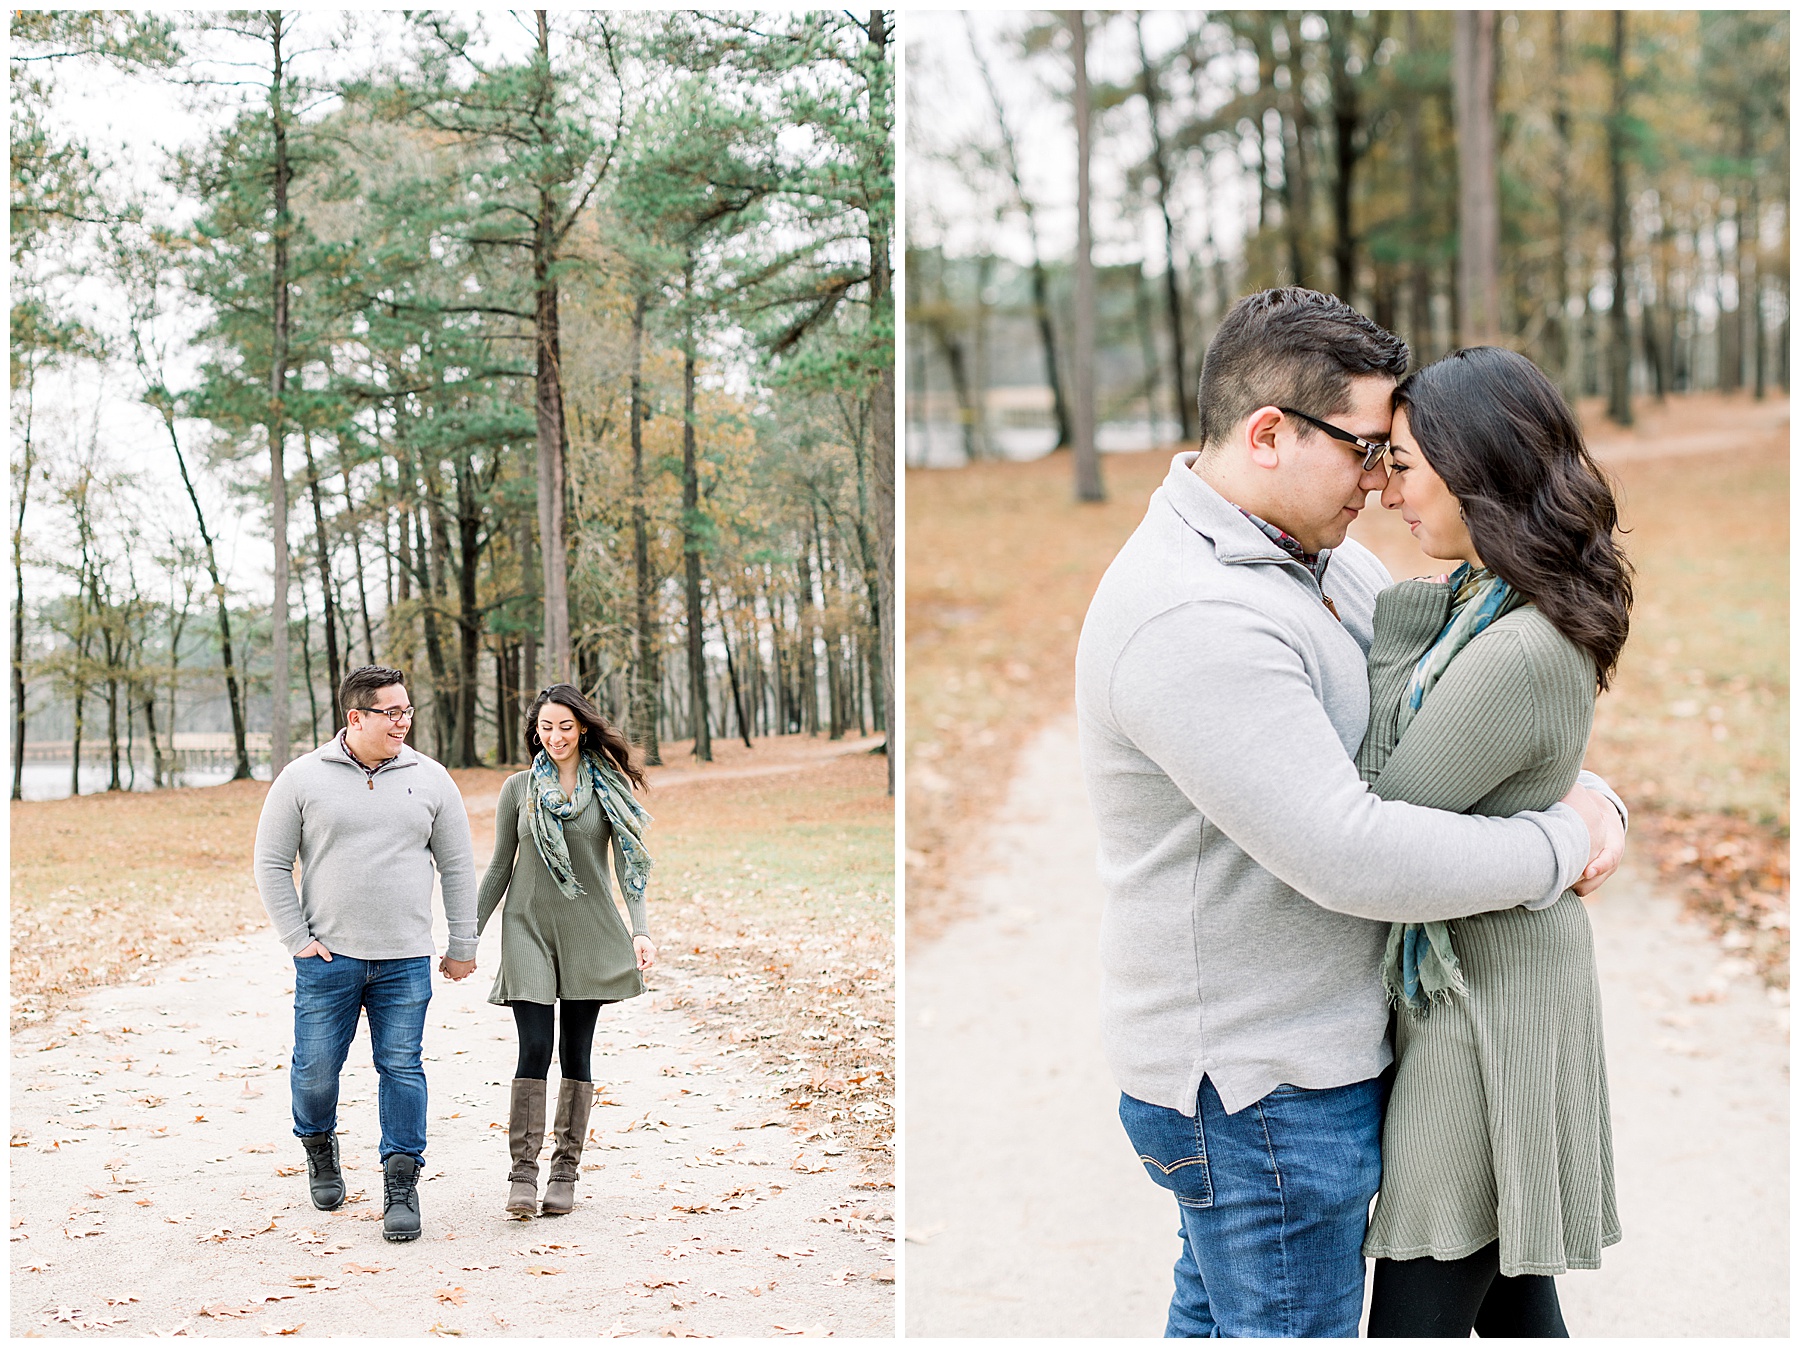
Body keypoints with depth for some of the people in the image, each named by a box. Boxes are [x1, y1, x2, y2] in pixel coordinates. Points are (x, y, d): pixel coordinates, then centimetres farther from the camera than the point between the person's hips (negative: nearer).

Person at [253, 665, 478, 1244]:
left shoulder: (429, 779, 4)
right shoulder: (304, 778, -1)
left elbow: (457, 867, 10)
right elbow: (271, 864, 3)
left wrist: (462, 946, 9)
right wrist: (297, 938, -4)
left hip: (405, 961, 1)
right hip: (327, 959, -1)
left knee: (402, 1069, 1)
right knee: (316, 1069, 4)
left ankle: (401, 1186, 10)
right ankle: (318, 1144, 34)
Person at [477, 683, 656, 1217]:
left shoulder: (609, 787, 3)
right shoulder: (519, 788, 4)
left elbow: (628, 865, 1)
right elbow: (499, 868, 10)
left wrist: (640, 930, -11)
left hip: (589, 932, 0)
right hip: (529, 928, 0)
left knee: (575, 1051, 3)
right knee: (535, 1049, -10)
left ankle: (565, 1171, 13)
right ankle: (523, 1172, -4)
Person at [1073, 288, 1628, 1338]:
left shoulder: (1323, 560, 6)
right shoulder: (1193, 621, -28)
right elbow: (1353, 857, -31)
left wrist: (1588, 796, -7)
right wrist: (1559, 851, -18)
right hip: (1260, 1087, -10)